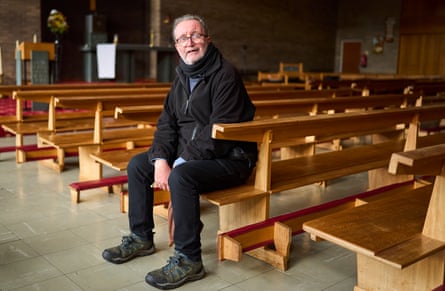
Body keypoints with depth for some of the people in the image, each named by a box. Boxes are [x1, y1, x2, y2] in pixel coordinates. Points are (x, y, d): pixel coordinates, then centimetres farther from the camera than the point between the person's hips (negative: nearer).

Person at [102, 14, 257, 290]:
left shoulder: (225, 75, -16)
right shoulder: (183, 76, 10)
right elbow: (167, 122, 7)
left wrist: (183, 162, -21)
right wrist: (161, 159, -9)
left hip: (229, 158, -9)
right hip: (188, 153, 9)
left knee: (181, 177, -33)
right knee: (137, 165, 6)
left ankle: (189, 260, -18)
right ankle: (141, 238, 18)